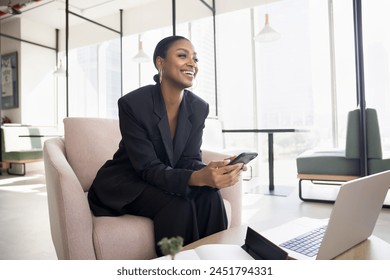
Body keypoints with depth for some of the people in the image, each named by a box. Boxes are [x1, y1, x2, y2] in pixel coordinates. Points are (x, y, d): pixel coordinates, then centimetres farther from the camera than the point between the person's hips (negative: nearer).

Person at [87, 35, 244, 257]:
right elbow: (149, 168, -25)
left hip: (166, 180, 5)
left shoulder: (199, 107, -7)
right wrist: (199, 178, -43)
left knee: (209, 196, -24)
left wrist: (210, 171, -33)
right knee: (177, 206, -31)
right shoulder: (132, 103, -22)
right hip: (126, 181, -4)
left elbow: (189, 160, -8)